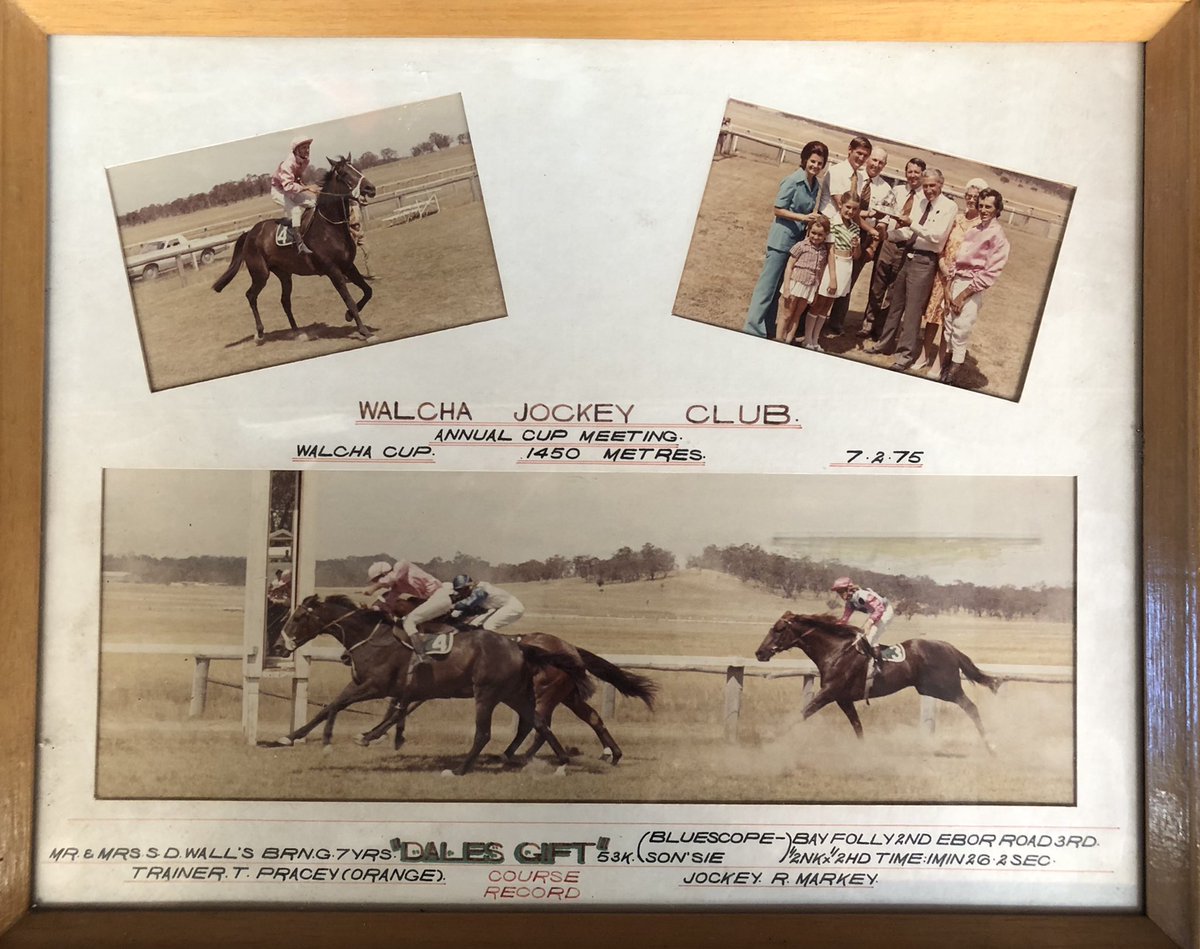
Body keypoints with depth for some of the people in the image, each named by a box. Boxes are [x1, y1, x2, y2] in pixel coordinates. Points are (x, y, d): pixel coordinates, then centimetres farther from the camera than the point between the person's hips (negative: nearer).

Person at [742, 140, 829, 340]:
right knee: (768, 284, -5)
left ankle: (767, 329, 20)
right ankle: (753, 328, -2)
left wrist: (814, 220, -4)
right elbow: (778, 210, -12)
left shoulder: (817, 184, 7)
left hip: (799, 240, 7)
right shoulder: (793, 180, -13)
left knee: (779, 286, 13)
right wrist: (803, 218, -21)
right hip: (782, 239, -7)